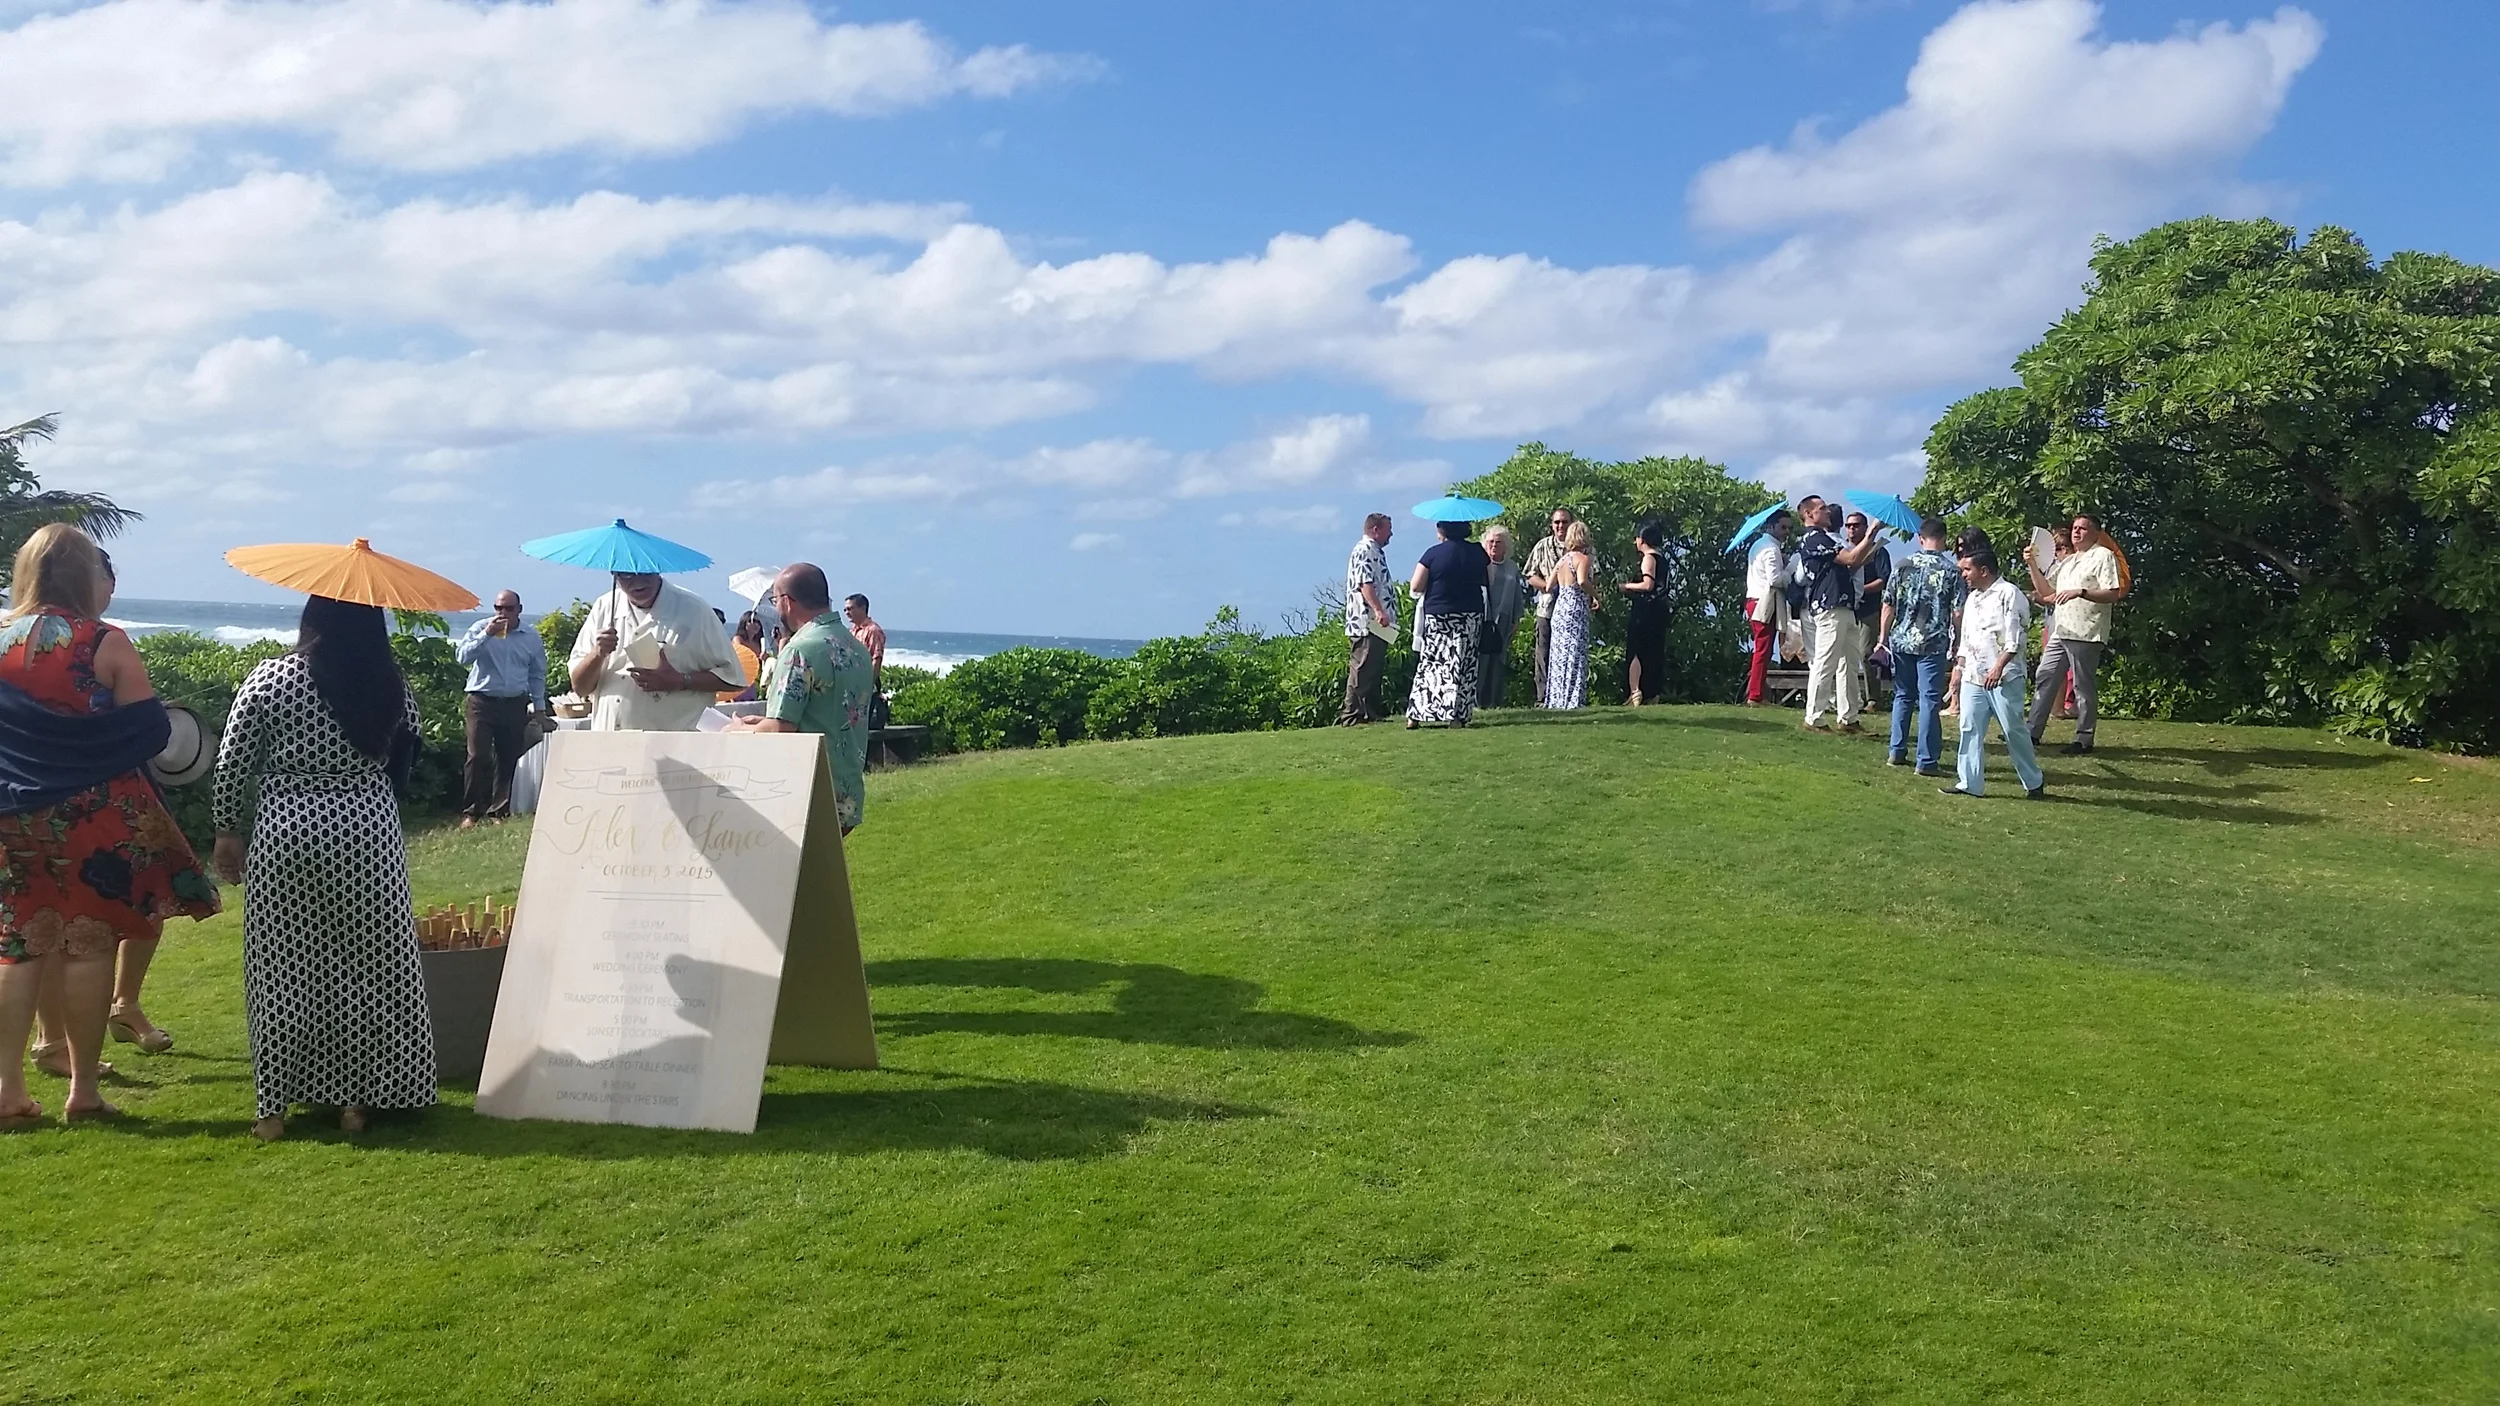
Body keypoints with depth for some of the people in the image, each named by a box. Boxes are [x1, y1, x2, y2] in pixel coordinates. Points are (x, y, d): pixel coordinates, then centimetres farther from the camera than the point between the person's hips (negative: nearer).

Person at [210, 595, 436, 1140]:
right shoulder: (393, 688, 1)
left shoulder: (270, 679, -6)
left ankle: (273, 1107, 13)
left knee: (283, 971, 8)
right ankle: (356, 1100, 15)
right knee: (366, 970, 9)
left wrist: (228, 831, 9)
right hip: (369, 835, 1)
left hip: (285, 837, -1)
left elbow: (232, 766, -3)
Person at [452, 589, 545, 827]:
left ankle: (498, 811, 15)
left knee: (508, 759, 6)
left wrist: (540, 707, 14)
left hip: (515, 705, 3)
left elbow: (537, 676, 16)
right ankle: (471, 812, -3)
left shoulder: (531, 637, 8)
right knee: (478, 756, -9)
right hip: (481, 702, -3)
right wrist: (486, 634, -20)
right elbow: (462, 656, -13)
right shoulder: (481, 628, 0)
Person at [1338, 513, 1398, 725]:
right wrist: (1378, 611, -31)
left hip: (1377, 626, 11)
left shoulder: (1375, 551, 23)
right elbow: (1365, 583, -22)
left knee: (1374, 670, 12)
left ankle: (1371, 713, 16)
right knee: (1362, 670, -10)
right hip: (1366, 623, -11)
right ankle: (1351, 715, -10)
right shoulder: (1364, 551, -10)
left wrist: (1383, 613, 27)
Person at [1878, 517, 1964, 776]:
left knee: (1902, 696, 17)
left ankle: (1897, 751, 22)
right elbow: (1958, 613, -8)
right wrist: (1957, 644, 4)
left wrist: (1883, 638, 12)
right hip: (1934, 645, -3)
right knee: (1929, 700, -1)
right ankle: (1926, 761, -1)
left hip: (1901, 641, 3)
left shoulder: (1902, 566, 3)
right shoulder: (1952, 571, -4)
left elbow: (1888, 607, 3)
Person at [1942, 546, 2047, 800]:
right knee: (1970, 728, 2)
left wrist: (1998, 667, -21)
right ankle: (1970, 783, 6)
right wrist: (1959, 667, 17)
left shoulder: (2009, 594, -8)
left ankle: (2034, 782, 10)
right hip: (1973, 675, 8)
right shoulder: (1972, 598, 17)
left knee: (2014, 729, -2)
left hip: (2004, 676, -7)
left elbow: (2015, 638, -15)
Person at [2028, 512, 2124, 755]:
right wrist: (2033, 564, 10)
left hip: (2086, 634, -8)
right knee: (2045, 678, 8)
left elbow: (2113, 594, -14)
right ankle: (2033, 732, 12)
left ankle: (2084, 739, 3)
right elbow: (2046, 591, 20)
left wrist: (2080, 592, -23)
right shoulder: (2067, 561, 21)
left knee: (2084, 686, -3)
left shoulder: (2103, 556, -4)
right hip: (2061, 632, 8)